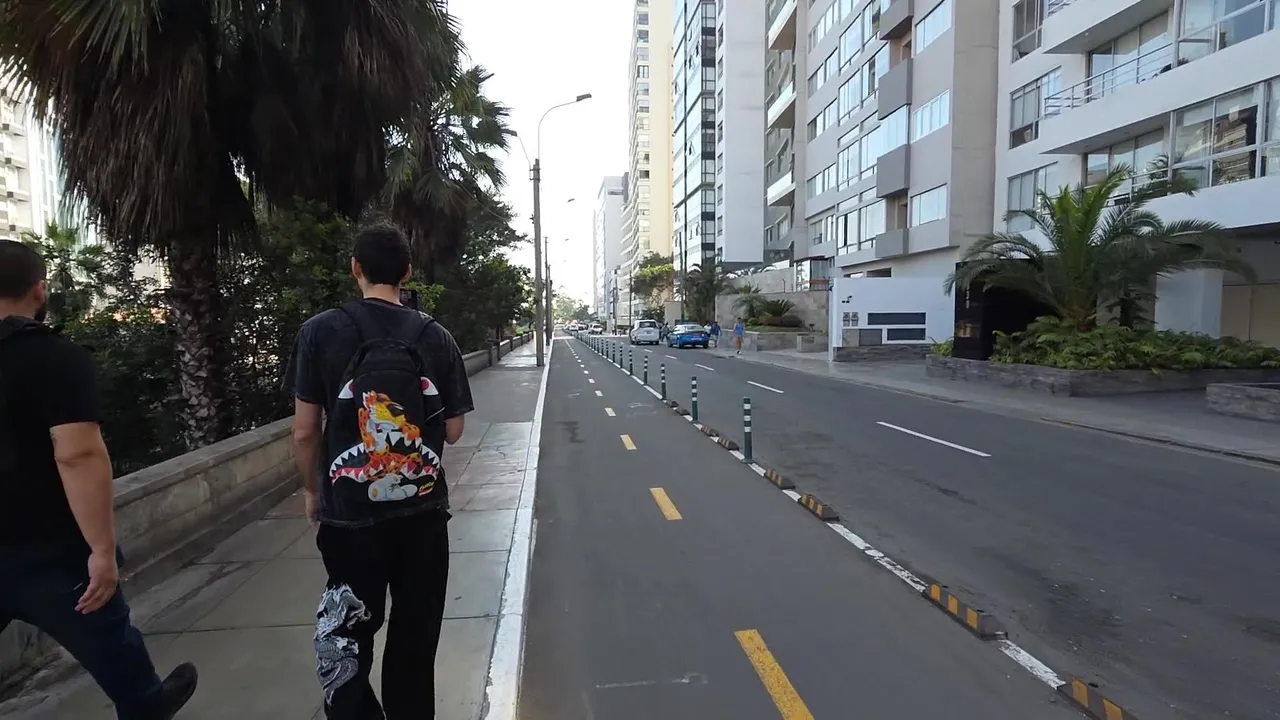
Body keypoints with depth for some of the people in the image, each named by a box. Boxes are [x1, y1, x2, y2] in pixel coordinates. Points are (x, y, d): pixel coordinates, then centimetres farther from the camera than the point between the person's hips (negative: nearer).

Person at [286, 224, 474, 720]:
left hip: (349, 513, -2)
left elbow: (305, 431, -6)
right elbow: (453, 431, 0)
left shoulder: (321, 331, -7)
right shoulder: (436, 337, -3)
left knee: (345, 641, 16)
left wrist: (313, 491, 10)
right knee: (415, 642, 18)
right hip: (422, 511, 2)